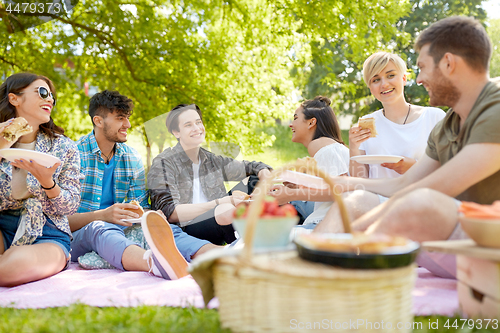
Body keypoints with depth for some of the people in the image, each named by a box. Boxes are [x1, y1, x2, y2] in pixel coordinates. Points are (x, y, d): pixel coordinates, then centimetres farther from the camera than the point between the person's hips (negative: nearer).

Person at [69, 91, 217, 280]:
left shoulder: (132, 158, 11)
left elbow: (142, 207, 14)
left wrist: (149, 216, -12)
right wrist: (103, 215, -27)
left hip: (118, 229, 4)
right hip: (79, 235, -4)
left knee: (165, 228, -24)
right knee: (100, 228, -38)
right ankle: (155, 263, -69)